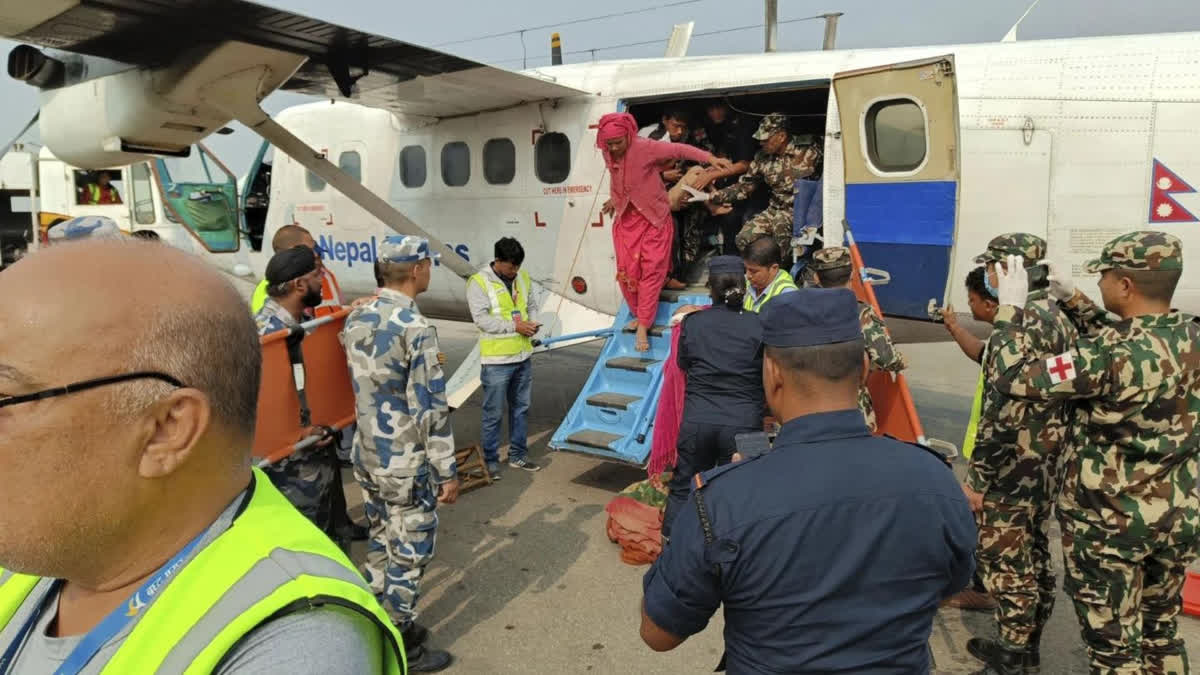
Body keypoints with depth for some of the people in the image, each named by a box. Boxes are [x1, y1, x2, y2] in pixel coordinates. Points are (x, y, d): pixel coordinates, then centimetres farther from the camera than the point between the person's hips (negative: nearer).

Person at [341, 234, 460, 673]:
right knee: (409, 554, 7)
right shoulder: (415, 327, -22)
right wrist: (447, 471, -14)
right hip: (405, 463, -8)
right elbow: (432, 408, -20)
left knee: (380, 544, 20)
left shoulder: (356, 319, 2)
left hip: (366, 455, 8)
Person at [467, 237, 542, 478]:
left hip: (523, 356, 7)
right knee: (494, 414, 2)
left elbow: (531, 305, 18)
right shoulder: (478, 282, -12)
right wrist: (515, 326, -21)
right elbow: (481, 318, -18)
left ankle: (518, 455, 30)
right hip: (496, 360, -6)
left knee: (521, 409, 16)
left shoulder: (522, 277, 7)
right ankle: (491, 461, 16)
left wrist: (531, 322, -4)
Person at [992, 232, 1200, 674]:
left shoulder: (1112, 358, -27)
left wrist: (1012, 308, -14)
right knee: (1161, 633, 24)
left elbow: (1017, 377, -24)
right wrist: (1071, 299, 12)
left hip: (1108, 522, -7)